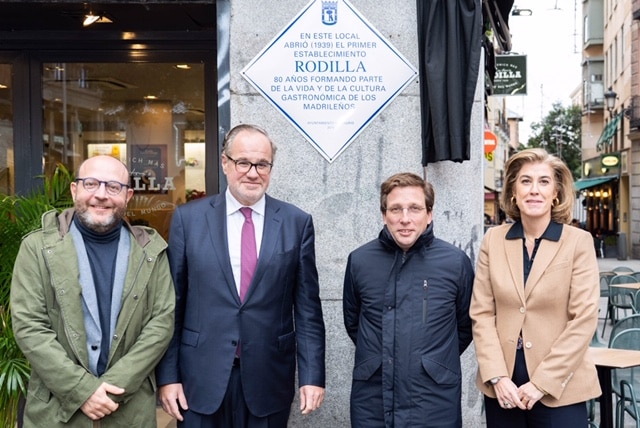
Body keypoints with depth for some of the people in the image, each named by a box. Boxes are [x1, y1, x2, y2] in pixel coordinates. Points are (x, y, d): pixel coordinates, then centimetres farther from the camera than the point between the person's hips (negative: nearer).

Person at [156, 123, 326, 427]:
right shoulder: (188, 218, 0)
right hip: (202, 377, 0)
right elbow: (172, 304, 1)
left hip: (269, 379, 1)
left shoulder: (297, 222, 0)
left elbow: (307, 308, 1)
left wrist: (312, 376, -3)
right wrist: (167, 375, -1)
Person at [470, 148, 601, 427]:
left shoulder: (579, 241, -5)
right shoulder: (493, 239, 2)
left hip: (558, 390, -2)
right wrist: (497, 376, -8)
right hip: (502, 387, 2)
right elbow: (481, 313, 1)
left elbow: (584, 319, -9)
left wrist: (541, 382, -12)